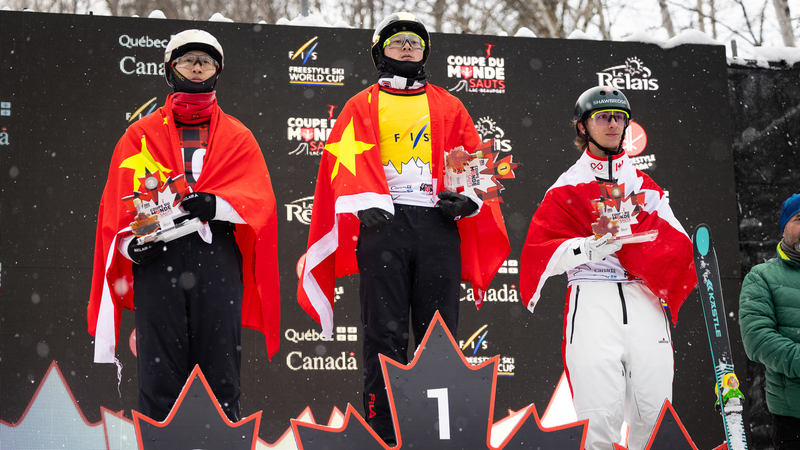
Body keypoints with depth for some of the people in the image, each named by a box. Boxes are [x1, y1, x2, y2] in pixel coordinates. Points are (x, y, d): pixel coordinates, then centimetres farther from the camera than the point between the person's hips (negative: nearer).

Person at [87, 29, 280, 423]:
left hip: (217, 257, 0)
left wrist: (214, 204, -15)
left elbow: (260, 197, 3)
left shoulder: (238, 137, 16)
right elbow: (119, 197, 8)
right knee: (160, 373, -3)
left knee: (221, 372, 0)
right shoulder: (141, 135, 16)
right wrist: (130, 241, -10)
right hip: (157, 256, 0)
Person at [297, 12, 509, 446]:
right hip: (383, 221, -2)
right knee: (385, 330, -5)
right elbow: (348, 159, 0)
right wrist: (365, 201, -18)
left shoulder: (448, 106, 20)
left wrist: (467, 197, -5)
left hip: (439, 224, 2)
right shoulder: (362, 106, 14)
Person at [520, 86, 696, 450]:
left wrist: (626, 230, -7)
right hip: (592, 301, -3)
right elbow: (539, 253, 0)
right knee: (602, 416, -14)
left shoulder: (646, 186, 21)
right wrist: (587, 248, -17)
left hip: (645, 303, 3)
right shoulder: (566, 188, 10)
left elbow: (678, 245, 10)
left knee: (654, 414, -4)